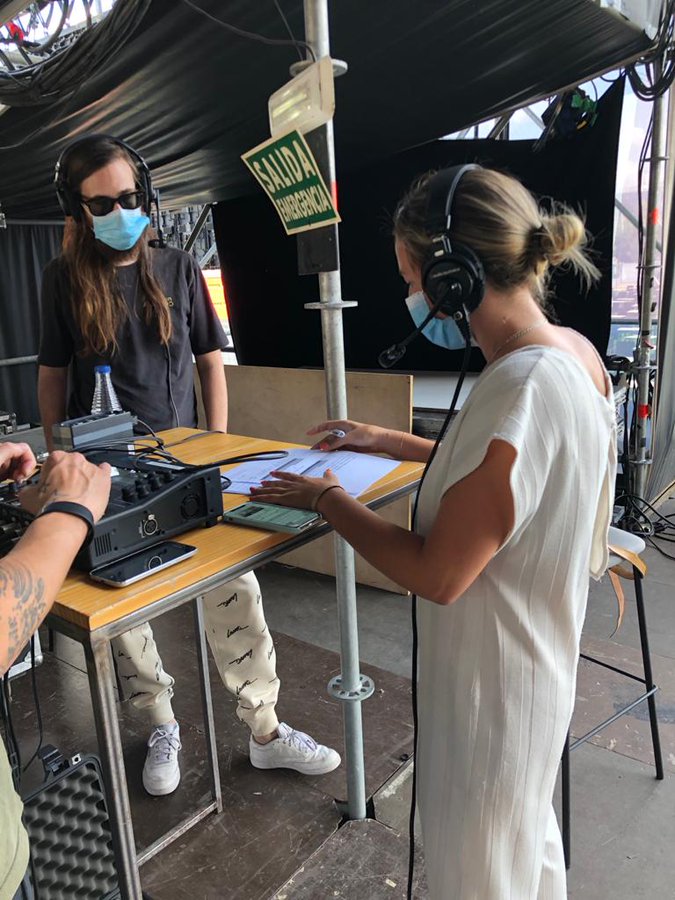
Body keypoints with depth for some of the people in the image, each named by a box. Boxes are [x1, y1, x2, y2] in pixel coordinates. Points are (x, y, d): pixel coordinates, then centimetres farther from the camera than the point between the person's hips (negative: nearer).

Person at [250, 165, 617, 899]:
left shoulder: (520, 392, -32)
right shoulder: (572, 351, -3)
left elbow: (438, 576, -26)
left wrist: (327, 501, -13)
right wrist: (386, 442, 12)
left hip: (493, 679, -8)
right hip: (532, 654, 9)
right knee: (527, 839, 31)